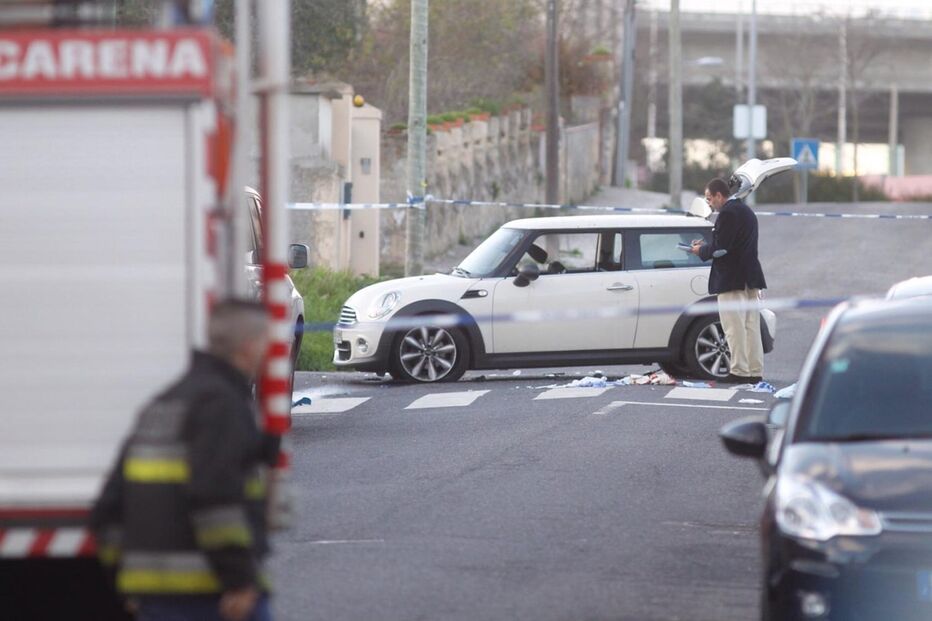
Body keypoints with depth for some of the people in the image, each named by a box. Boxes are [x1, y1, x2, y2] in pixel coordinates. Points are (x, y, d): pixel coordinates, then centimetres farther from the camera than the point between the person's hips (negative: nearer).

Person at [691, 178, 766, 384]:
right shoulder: (746, 211, 18)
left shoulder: (728, 213, -14)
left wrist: (701, 250, -2)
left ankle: (739, 372, -6)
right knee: (751, 327, 9)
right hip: (750, 279, 10)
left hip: (732, 281, -10)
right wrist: (706, 248, 16)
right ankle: (755, 372, 9)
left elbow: (720, 247, -19)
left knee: (735, 329, -6)